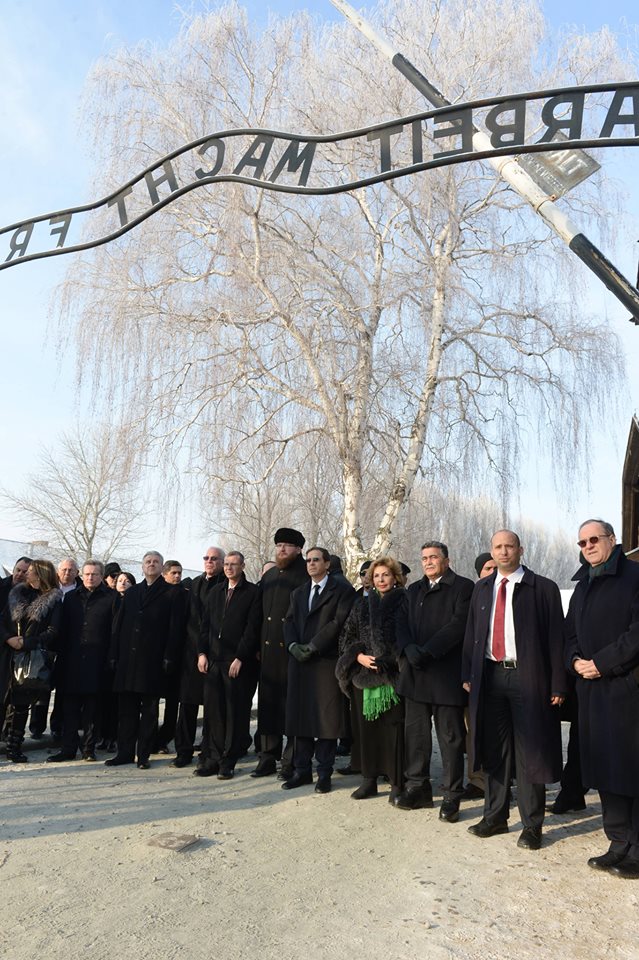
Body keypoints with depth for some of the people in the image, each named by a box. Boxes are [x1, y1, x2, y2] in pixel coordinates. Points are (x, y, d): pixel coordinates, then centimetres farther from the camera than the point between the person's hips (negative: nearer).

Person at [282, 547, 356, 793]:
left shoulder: (342, 589, -1)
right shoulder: (298, 593, 20)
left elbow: (339, 621, -11)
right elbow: (289, 621, 12)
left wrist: (312, 646, -14)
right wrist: (293, 645, -7)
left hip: (327, 660, -5)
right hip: (299, 661, 5)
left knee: (327, 717, 0)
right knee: (300, 715, 8)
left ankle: (324, 774, 10)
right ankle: (302, 770, 18)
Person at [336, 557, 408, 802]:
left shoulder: (404, 603, 1)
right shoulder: (362, 604, 11)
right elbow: (346, 637, 12)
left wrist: (398, 662, -11)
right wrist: (358, 656, -4)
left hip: (393, 675, -3)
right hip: (364, 674, 4)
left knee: (394, 728, -2)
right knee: (366, 727, 8)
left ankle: (397, 782, 10)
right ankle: (369, 779, 20)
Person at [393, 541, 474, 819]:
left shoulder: (463, 587, -2)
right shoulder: (414, 590, 18)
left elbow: (458, 624, -12)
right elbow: (404, 625, 10)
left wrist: (427, 650, -17)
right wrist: (410, 650, -10)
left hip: (446, 673, -5)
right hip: (415, 672, 5)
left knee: (451, 738, 3)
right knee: (414, 733, 11)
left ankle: (452, 796, 14)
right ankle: (417, 788, 24)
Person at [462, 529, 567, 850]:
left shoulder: (543, 588, -3)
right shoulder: (481, 588, 11)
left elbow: (555, 637, -5)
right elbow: (471, 634, 13)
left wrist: (558, 685, -8)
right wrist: (467, 675, 8)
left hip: (527, 678, -4)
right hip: (489, 676, 4)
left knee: (529, 752, 4)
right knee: (493, 751, 13)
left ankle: (532, 825, 18)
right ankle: (495, 816, 27)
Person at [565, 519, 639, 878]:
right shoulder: (583, 586, 17)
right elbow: (571, 634, 21)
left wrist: (602, 663, -14)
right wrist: (576, 660, 1)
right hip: (591, 688, 7)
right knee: (603, 766, 10)